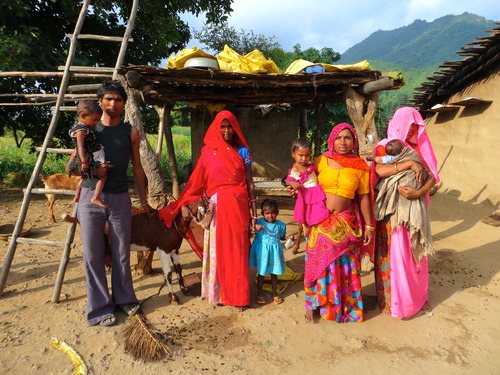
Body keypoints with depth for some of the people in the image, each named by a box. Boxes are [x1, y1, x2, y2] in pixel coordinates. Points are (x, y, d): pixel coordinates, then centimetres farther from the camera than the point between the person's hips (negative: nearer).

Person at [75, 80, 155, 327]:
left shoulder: (130, 132, 5)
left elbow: (137, 168, 10)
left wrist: (143, 200, 9)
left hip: (120, 198, 0)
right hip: (91, 196, 0)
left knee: (121, 253, 8)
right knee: (92, 255, 2)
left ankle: (124, 299, 26)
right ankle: (100, 307, 15)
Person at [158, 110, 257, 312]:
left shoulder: (243, 151, 5)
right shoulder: (208, 151, 5)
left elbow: (249, 183, 4)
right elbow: (197, 181, 3)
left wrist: (254, 212, 2)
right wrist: (180, 204, -1)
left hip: (238, 206, 0)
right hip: (217, 206, 1)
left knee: (237, 250, 4)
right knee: (217, 249, 7)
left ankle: (238, 295, 16)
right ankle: (219, 292, 22)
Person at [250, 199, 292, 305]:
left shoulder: (280, 225, -4)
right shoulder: (259, 222, -14)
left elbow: (281, 236, 9)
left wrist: (287, 237, -8)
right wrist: (255, 226, -42)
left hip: (275, 251, 2)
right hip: (262, 250, -2)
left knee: (274, 273, 16)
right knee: (261, 273, 13)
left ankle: (274, 292, 36)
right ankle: (260, 293, 32)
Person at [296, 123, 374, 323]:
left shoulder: (360, 166, -1)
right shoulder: (321, 161, -1)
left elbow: (363, 198, 2)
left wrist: (369, 226, 2)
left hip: (345, 224, 1)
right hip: (321, 222, 0)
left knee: (346, 266, 11)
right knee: (319, 263, 7)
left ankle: (346, 306, 31)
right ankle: (313, 303, 26)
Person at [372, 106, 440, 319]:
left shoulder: (420, 147, 8)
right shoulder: (384, 146, -3)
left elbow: (432, 176, -1)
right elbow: (379, 170, -23)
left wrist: (419, 192, -19)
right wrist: (409, 163, -24)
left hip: (416, 208, 4)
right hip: (393, 210, -4)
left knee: (416, 253, 13)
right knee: (394, 254, 2)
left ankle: (418, 296, 30)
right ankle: (393, 301, 16)